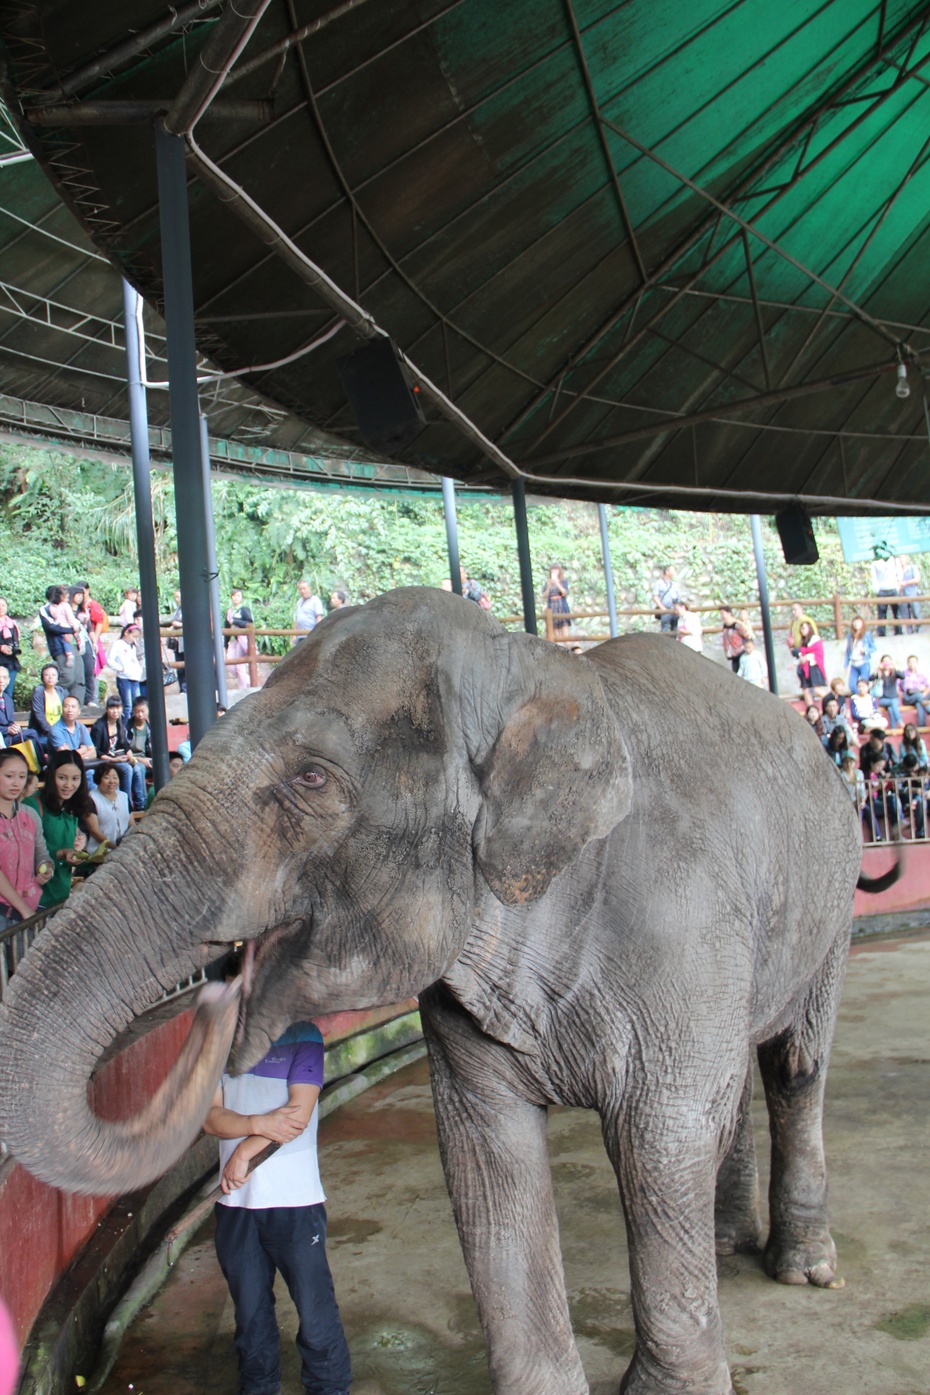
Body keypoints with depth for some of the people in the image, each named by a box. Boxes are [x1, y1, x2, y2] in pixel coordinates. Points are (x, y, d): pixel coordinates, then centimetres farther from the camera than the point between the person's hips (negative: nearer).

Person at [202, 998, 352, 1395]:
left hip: (293, 1198, -4)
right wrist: (258, 1124, -17)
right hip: (235, 1200, 4)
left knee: (315, 1306, 0)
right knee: (249, 1308, 15)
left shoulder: (302, 1036, -3)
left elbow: (299, 1113, -11)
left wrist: (244, 1152, -10)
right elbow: (211, 1117, -1)